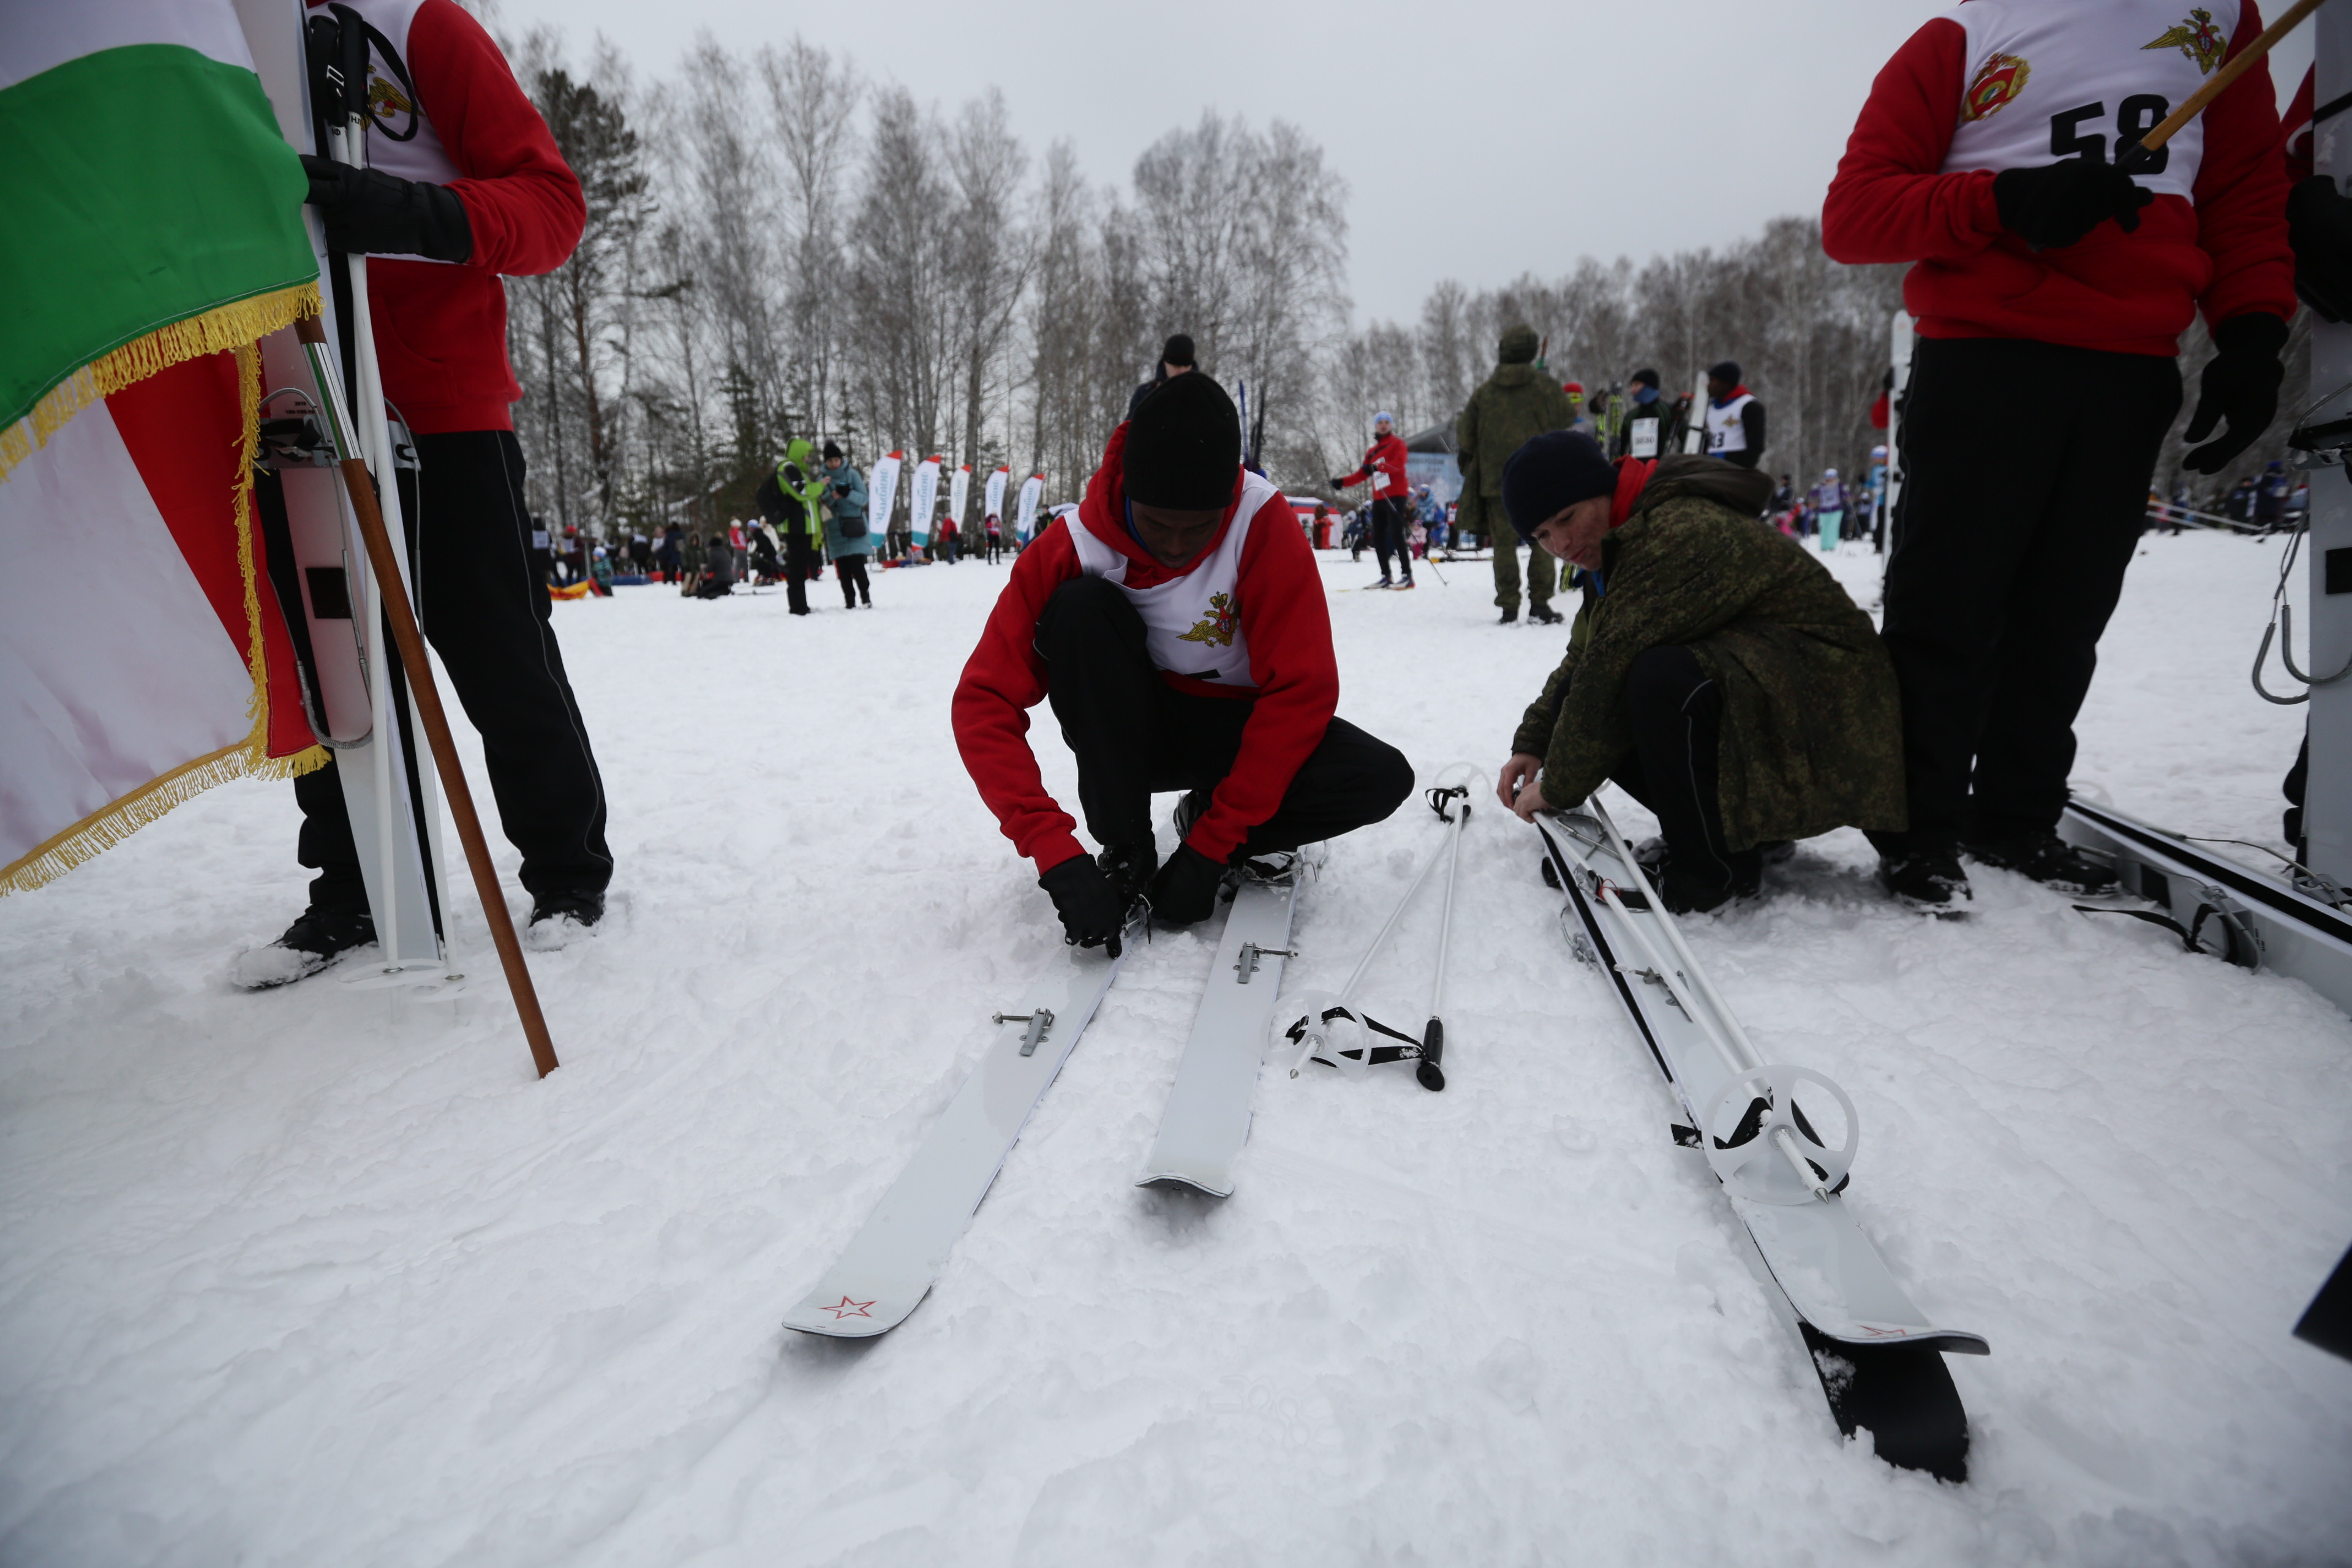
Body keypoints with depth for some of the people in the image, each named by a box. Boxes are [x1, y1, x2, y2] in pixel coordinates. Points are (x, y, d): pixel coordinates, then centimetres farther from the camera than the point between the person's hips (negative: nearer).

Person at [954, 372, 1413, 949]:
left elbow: (1301, 687, -23)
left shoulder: (1262, 521, -23)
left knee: (1382, 779, -27)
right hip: (1134, 731, 0)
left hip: (1235, 729, 0)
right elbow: (986, 700, -26)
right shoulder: (1073, 547, -22)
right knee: (1080, 607, -30)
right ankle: (1127, 852, -19)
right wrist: (1058, 857, -39)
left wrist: (1209, 848, -26)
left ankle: (1206, 819, 0)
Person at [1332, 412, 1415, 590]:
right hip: (1379, 498, 7)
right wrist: (1342, 483, 7)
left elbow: (1398, 463, -15)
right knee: (1378, 538, 4)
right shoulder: (1372, 451, 20)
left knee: (1396, 535, -16)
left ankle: (1407, 575, -16)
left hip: (1395, 496, -7)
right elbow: (1363, 474, 19)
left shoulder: (1397, 443, 4)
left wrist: (1377, 467, -30)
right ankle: (1386, 576, 10)